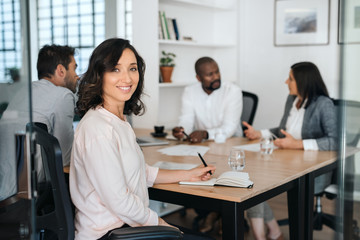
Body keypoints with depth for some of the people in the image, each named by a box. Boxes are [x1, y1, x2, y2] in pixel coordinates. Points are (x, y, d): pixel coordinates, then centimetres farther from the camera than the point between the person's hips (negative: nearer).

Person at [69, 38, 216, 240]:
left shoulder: (119, 120, 9)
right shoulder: (98, 129, -22)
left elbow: (141, 173, 17)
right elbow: (119, 201, -22)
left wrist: (188, 175, 17)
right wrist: (159, 223, -10)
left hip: (127, 223, 9)